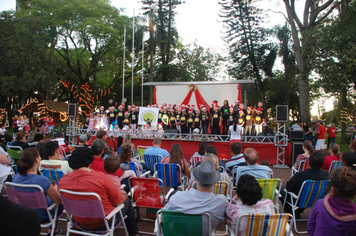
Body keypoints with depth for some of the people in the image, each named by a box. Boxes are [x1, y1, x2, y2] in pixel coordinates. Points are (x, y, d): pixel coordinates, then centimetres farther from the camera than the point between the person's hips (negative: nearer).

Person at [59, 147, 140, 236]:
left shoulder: (63, 180, -14)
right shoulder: (100, 177, -28)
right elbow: (118, 201, -16)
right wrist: (123, 195, 7)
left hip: (81, 223, 5)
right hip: (104, 223, -5)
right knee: (126, 200, 22)